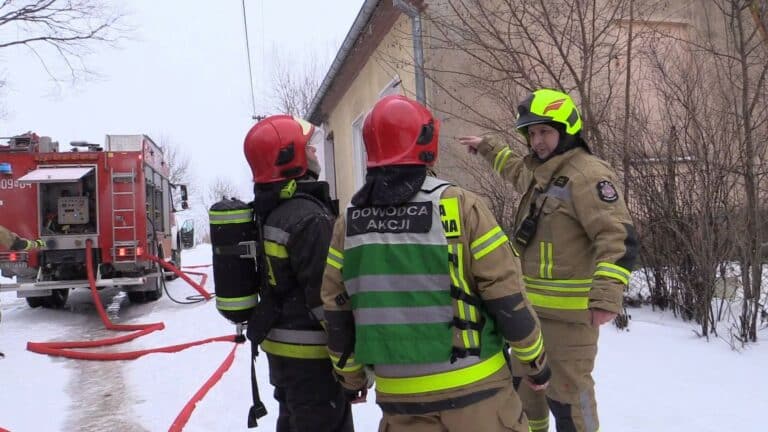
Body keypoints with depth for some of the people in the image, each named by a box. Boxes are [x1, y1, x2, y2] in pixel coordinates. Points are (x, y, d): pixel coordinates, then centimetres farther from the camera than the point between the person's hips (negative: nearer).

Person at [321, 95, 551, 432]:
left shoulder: (348, 222, -2)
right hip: (473, 386, -3)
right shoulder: (460, 206, -13)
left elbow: (336, 310, 5)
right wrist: (535, 360, 6)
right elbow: (506, 296, -9)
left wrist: (350, 376, 19)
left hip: (398, 393, 3)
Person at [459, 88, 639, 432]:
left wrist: (607, 298, -29)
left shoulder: (588, 174, -16)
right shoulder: (537, 171, 14)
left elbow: (618, 239, -22)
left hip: (569, 311, -9)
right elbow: (515, 168, 40)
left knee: (567, 392, -3)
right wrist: (487, 146, 45)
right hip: (532, 306, 10)